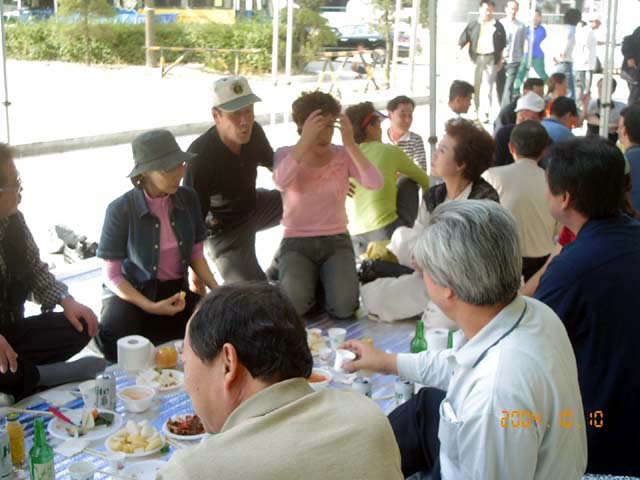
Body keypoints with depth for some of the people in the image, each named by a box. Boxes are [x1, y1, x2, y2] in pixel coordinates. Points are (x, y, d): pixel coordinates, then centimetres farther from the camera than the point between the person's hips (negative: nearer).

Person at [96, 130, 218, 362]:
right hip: (133, 292, -4)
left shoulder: (188, 199, -4)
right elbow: (111, 275, -11)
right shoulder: (121, 210, -16)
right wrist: (150, 307, -24)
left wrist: (216, 290, -8)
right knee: (115, 338, -36)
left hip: (176, 290, 4)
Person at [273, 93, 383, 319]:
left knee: (344, 307, -23)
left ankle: (329, 281, 11)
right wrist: (305, 141, -31)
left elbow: (375, 183, -17)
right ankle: (308, 282, 7)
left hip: (336, 242, 1)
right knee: (293, 306, -28)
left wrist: (350, 144, -23)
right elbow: (280, 182, -28)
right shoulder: (285, 155, -4)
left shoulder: (343, 156, 0)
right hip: (297, 243, -1)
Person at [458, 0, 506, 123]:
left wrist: (500, 60, 9)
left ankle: (485, 113, -7)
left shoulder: (498, 26, 6)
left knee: (488, 87, -5)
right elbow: (462, 41, 3)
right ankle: (476, 111, 19)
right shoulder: (473, 25, 4)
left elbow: (502, 45, 12)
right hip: (476, 58, 1)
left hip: (491, 59, -1)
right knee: (475, 86, 6)